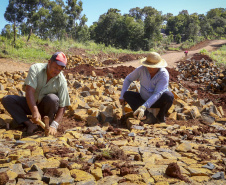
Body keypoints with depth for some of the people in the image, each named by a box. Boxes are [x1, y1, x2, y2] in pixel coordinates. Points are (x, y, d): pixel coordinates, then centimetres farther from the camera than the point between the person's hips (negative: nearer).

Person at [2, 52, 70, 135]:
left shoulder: (61, 81, -19)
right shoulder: (36, 68, -19)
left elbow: (62, 107, -19)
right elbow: (29, 91, -28)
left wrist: (54, 125, -32)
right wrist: (35, 112, -40)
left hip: (46, 107, -2)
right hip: (31, 104, 2)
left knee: (52, 98, -34)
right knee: (6, 99, -18)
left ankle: (50, 123, -11)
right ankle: (30, 124, -24)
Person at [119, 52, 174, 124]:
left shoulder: (164, 74, -25)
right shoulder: (141, 69, -17)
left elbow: (157, 94, -34)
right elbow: (128, 79, -1)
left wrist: (144, 107, -45)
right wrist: (122, 96, -5)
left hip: (158, 101, -3)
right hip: (144, 99, 4)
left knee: (169, 95, -35)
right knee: (127, 94, -20)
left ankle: (160, 117, -7)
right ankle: (147, 116, -33)